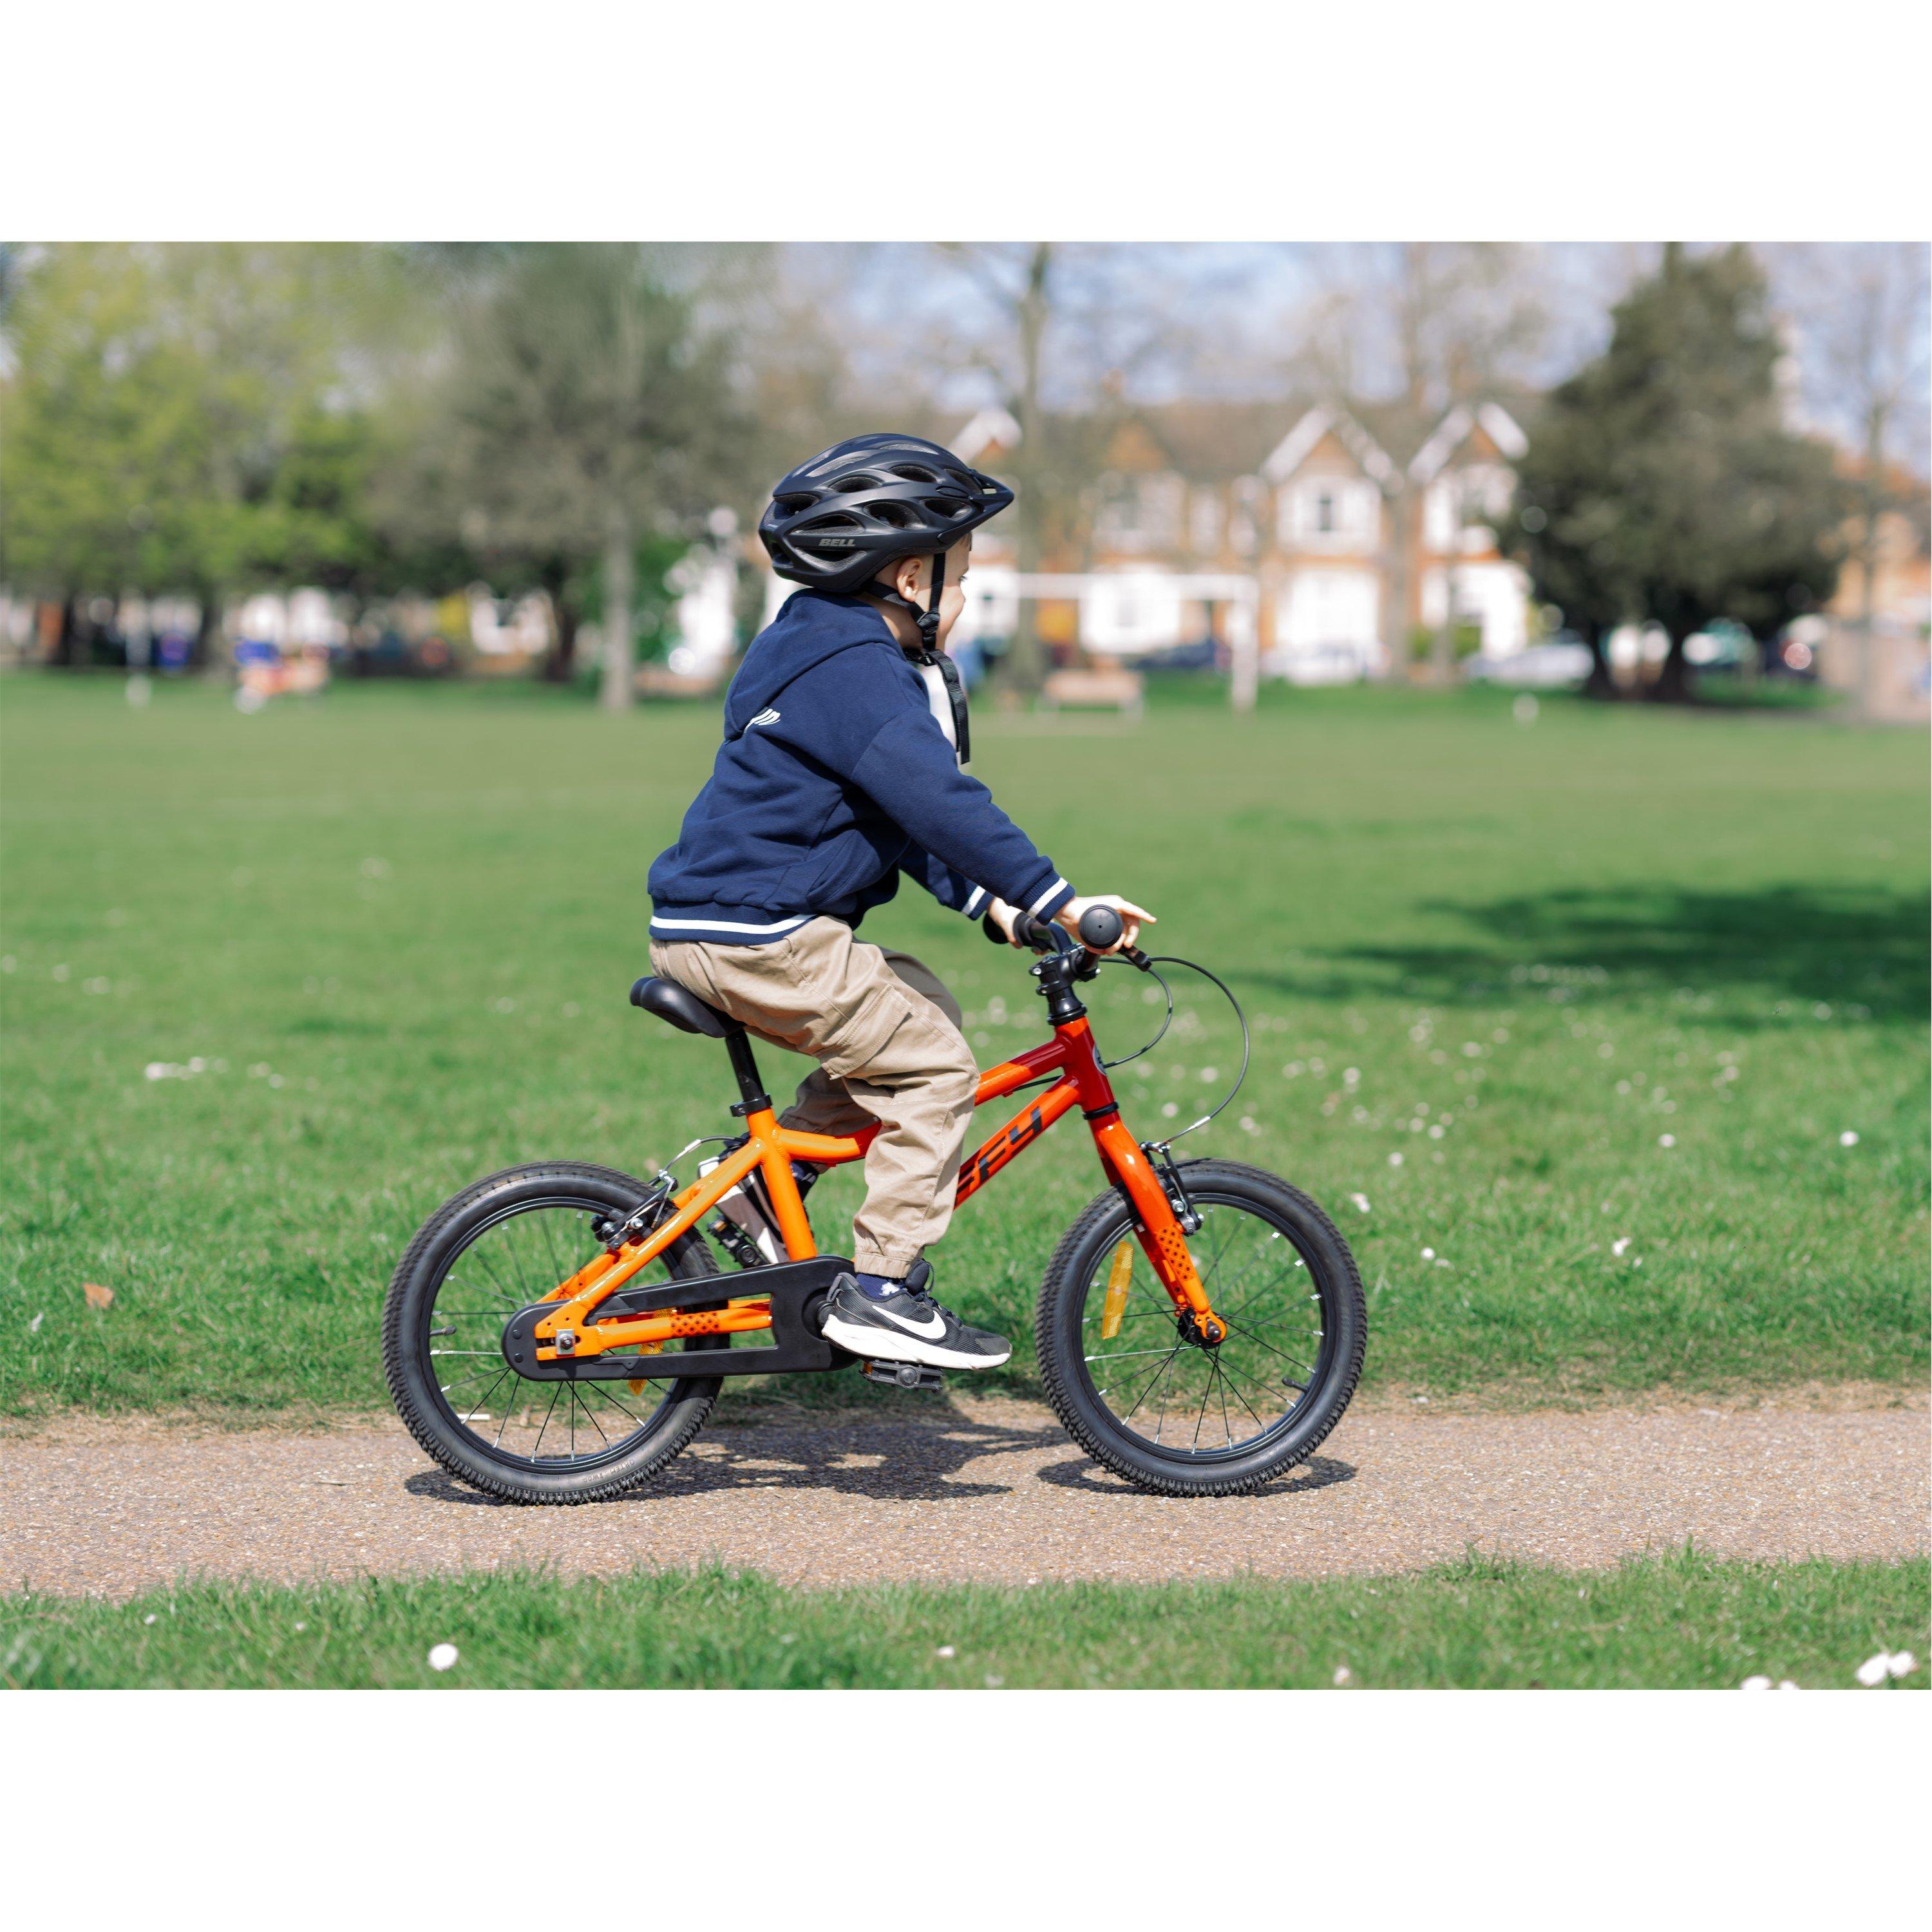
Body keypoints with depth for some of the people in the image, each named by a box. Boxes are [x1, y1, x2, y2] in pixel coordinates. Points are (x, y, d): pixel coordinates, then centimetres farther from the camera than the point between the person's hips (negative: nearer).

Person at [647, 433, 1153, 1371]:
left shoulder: (833, 653, 19)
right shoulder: (858, 670, -16)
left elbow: (905, 813, 22)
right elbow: (940, 801, -26)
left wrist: (987, 900, 13)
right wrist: (1055, 900, -25)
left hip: (716, 921, 11)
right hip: (753, 939, -11)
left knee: (919, 1008, 18)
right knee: (934, 1065, -8)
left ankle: (768, 1185, 14)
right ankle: (879, 1290, -6)